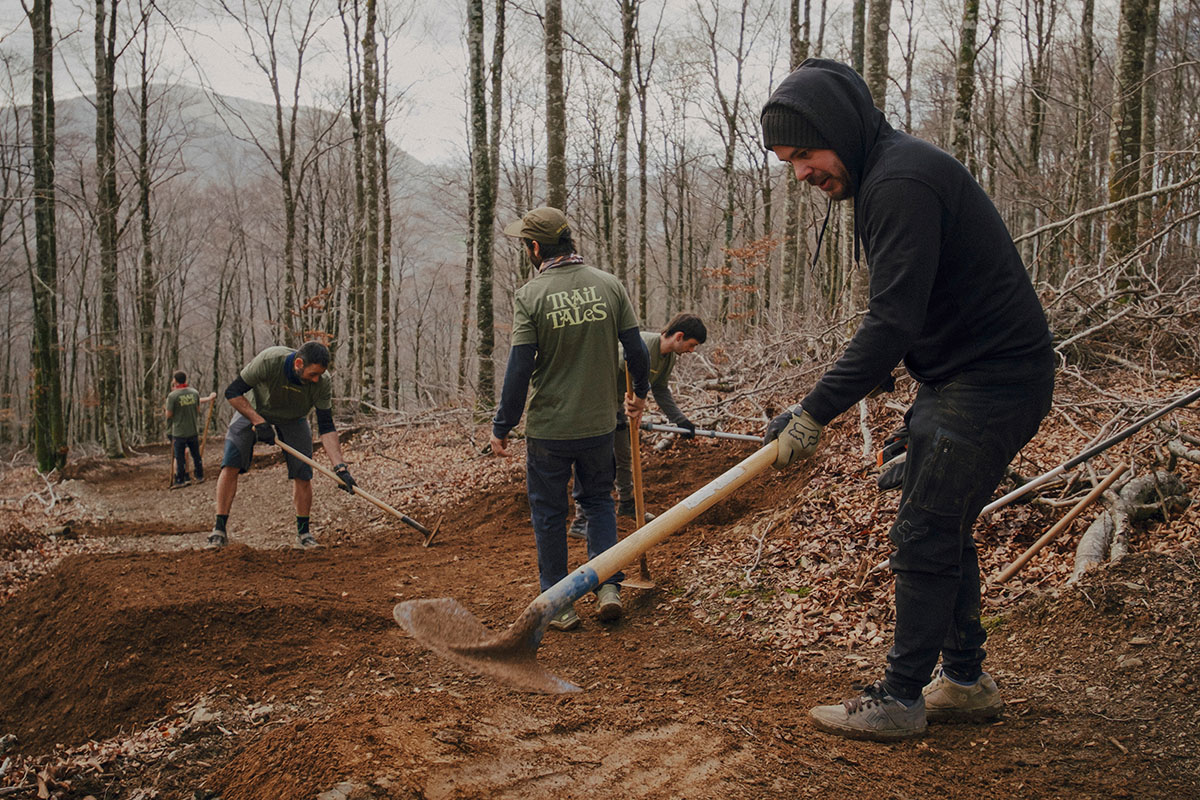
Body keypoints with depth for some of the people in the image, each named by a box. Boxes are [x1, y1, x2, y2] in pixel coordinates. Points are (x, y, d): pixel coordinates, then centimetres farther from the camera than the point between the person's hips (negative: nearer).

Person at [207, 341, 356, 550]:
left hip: (293, 420, 1)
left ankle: (303, 530, 10)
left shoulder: (322, 383, -29)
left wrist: (340, 466, -34)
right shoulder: (269, 360, -36)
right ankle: (219, 529, -4)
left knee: (303, 474, -9)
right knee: (230, 464, -15)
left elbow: (326, 427, -24)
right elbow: (233, 392, -24)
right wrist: (258, 422, -33)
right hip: (254, 411, -1)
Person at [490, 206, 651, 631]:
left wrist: (502, 426, -3)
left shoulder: (529, 296, -12)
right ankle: (609, 585, 11)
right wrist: (640, 392, 21)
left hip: (548, 428, -3)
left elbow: (519, 368, -13)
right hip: (599, 422, 3)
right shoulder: (609, 285, -2)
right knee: (599, 500, 21)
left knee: (548, 513, 11)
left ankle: (559, 604, 19)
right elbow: (636, 349, 2)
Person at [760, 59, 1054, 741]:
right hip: (958, 378, 10)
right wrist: (862, 388, 14)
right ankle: (966, 681, 27)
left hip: (992, 382, -10)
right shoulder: (884, 177, 12)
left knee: (925, 537, -5)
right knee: (943, 531, 15)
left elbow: (894, 322, -29)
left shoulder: (903, 180, -22)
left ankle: (900, 697, 8)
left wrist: (815, 413, -28)